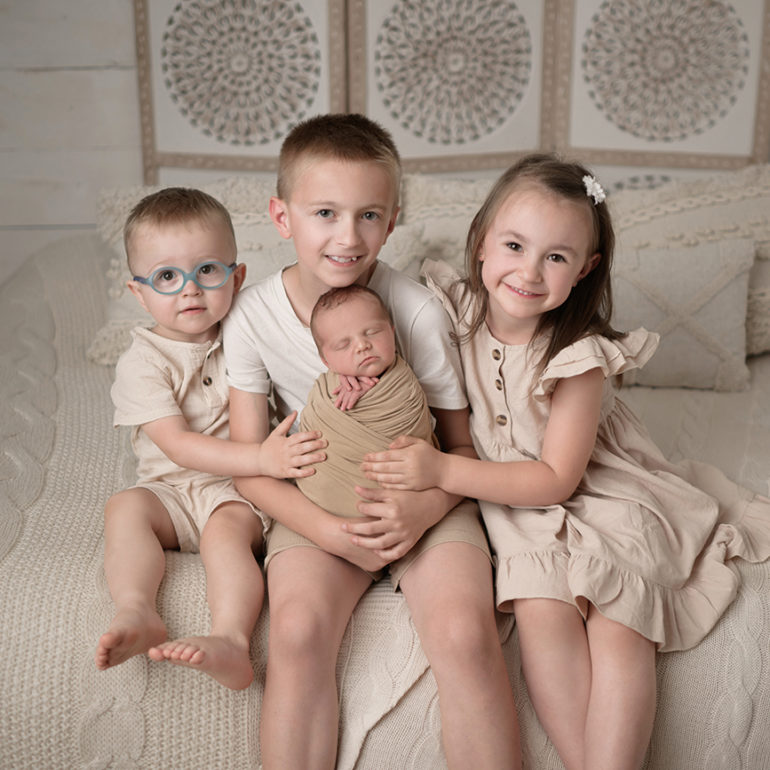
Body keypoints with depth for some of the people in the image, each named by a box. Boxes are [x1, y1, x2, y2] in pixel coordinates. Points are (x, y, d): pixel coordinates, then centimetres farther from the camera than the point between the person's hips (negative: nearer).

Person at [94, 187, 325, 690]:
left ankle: (231, 640, -46)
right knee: (125, 506, -26)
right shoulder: (142, 362, -7)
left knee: (227, 529, -30)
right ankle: (137, 613, -37)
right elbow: (177, 445, -18)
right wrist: (263, 458, -30)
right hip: (173, 490, 1)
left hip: (241, 488, -1)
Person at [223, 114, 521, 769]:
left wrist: (424, 508, -23)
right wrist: (331, 532, -19)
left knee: (463, 633, -26)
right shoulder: (253, 317, -7)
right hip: (318, 508, 1)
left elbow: (463, 446, -2)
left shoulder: (418, 311, -11)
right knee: (297, 628, -27)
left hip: (421, 499, -1)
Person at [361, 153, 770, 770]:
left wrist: (443, 471, -27)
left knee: (616, 620, -24)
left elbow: (557, 480, -20)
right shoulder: (458, 309, -9)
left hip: (602, 494, -2)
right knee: (540, 609, -23)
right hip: (512, 505, 3)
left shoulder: (580, 355, -22)